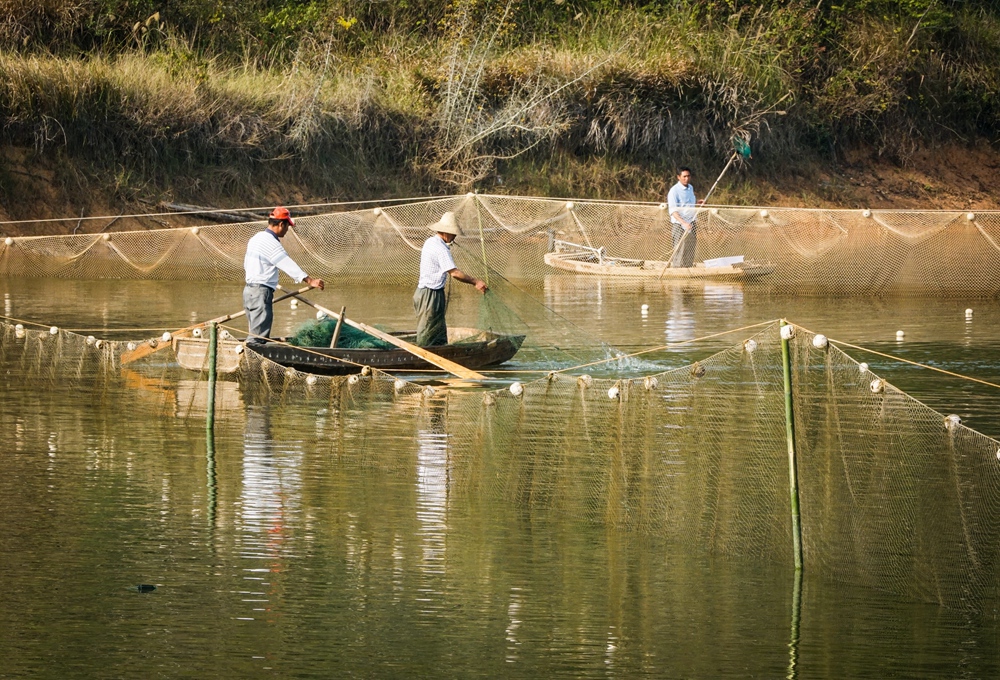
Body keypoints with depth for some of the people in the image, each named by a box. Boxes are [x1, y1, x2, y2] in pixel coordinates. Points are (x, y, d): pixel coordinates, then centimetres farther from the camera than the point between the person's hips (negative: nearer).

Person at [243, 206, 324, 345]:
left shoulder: (255, 238, 15)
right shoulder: (271, 243, -15)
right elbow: (288, 265, -22)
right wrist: (310, 280, -25)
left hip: (249, 290, 10)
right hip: (261, 292, -10)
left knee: (256, 332, 12)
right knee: (259, 335, -11)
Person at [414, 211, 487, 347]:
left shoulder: (430, 242, 12)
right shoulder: (441, 249, -19)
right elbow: (454, 272, -24)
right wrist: (475, 282, -21)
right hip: (432, 295, -10)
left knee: (440, 333, 12)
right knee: (427, 335, -6)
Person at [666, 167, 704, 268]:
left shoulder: (690, 188, 11)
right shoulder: (674, 191, -14)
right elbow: (673, 211, -21)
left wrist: (697, 203, 7)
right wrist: (684, 223, -33)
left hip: (691, 225, 7)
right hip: (680, 226, -7)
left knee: (690, 254, 9)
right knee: (679, 253, -7)